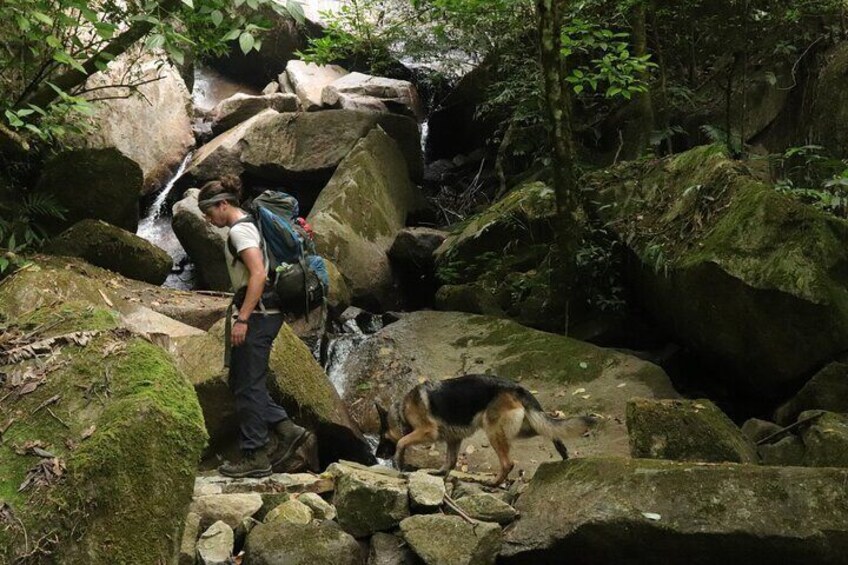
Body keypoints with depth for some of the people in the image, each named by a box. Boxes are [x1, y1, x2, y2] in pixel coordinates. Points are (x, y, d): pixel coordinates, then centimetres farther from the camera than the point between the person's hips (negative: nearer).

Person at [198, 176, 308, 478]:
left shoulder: (239, 230, -13)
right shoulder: (248, 224, 18)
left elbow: (259, 274, -25)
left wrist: (242, 319, -25)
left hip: (257, 313, -11)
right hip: (263, 313, 11)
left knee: (247, 385, -4)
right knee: (241, 382, 14)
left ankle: (255, 457, 2)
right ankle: (285, 429, 13)